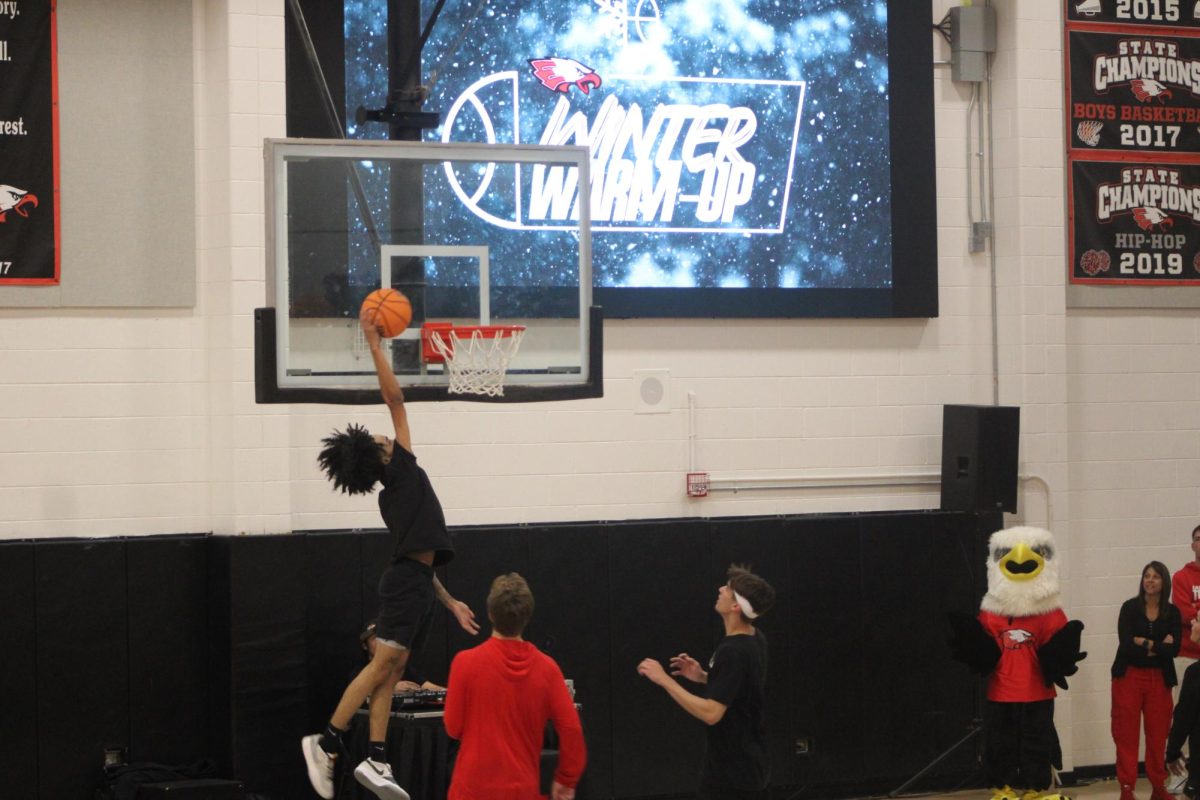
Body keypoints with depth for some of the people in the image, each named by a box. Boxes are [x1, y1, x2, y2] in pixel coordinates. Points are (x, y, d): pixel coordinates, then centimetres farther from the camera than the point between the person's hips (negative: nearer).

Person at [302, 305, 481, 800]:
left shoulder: (391, 495, 20)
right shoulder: (402, 467, -1)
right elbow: (394, 398, -6)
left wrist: (450, 603, 24)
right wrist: (374, 341, -2)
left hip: (411, 582, 9)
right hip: (408, 584, -9)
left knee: (391, 671, 5)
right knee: (382, 665, -11)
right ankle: (326, 741, -11)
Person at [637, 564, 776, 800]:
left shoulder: (732, 651, -23)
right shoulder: (754, 640, 6)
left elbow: (711, 713, -29)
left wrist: (664, 680, -26)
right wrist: (703, 677, 8)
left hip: (730, 773, -10)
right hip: (751, 768, 10)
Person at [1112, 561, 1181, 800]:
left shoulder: (1172, 612, 4)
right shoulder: (1130, 607, -3)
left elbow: (1174, 648, -8)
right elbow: (1125, 644, -14)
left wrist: (1144, 644, -13)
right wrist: (1159, 647, -10)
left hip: (1159, 679, 2)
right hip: (1129, 676, -2)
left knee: (1158, 734, 5)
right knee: (1126, 735, -3)